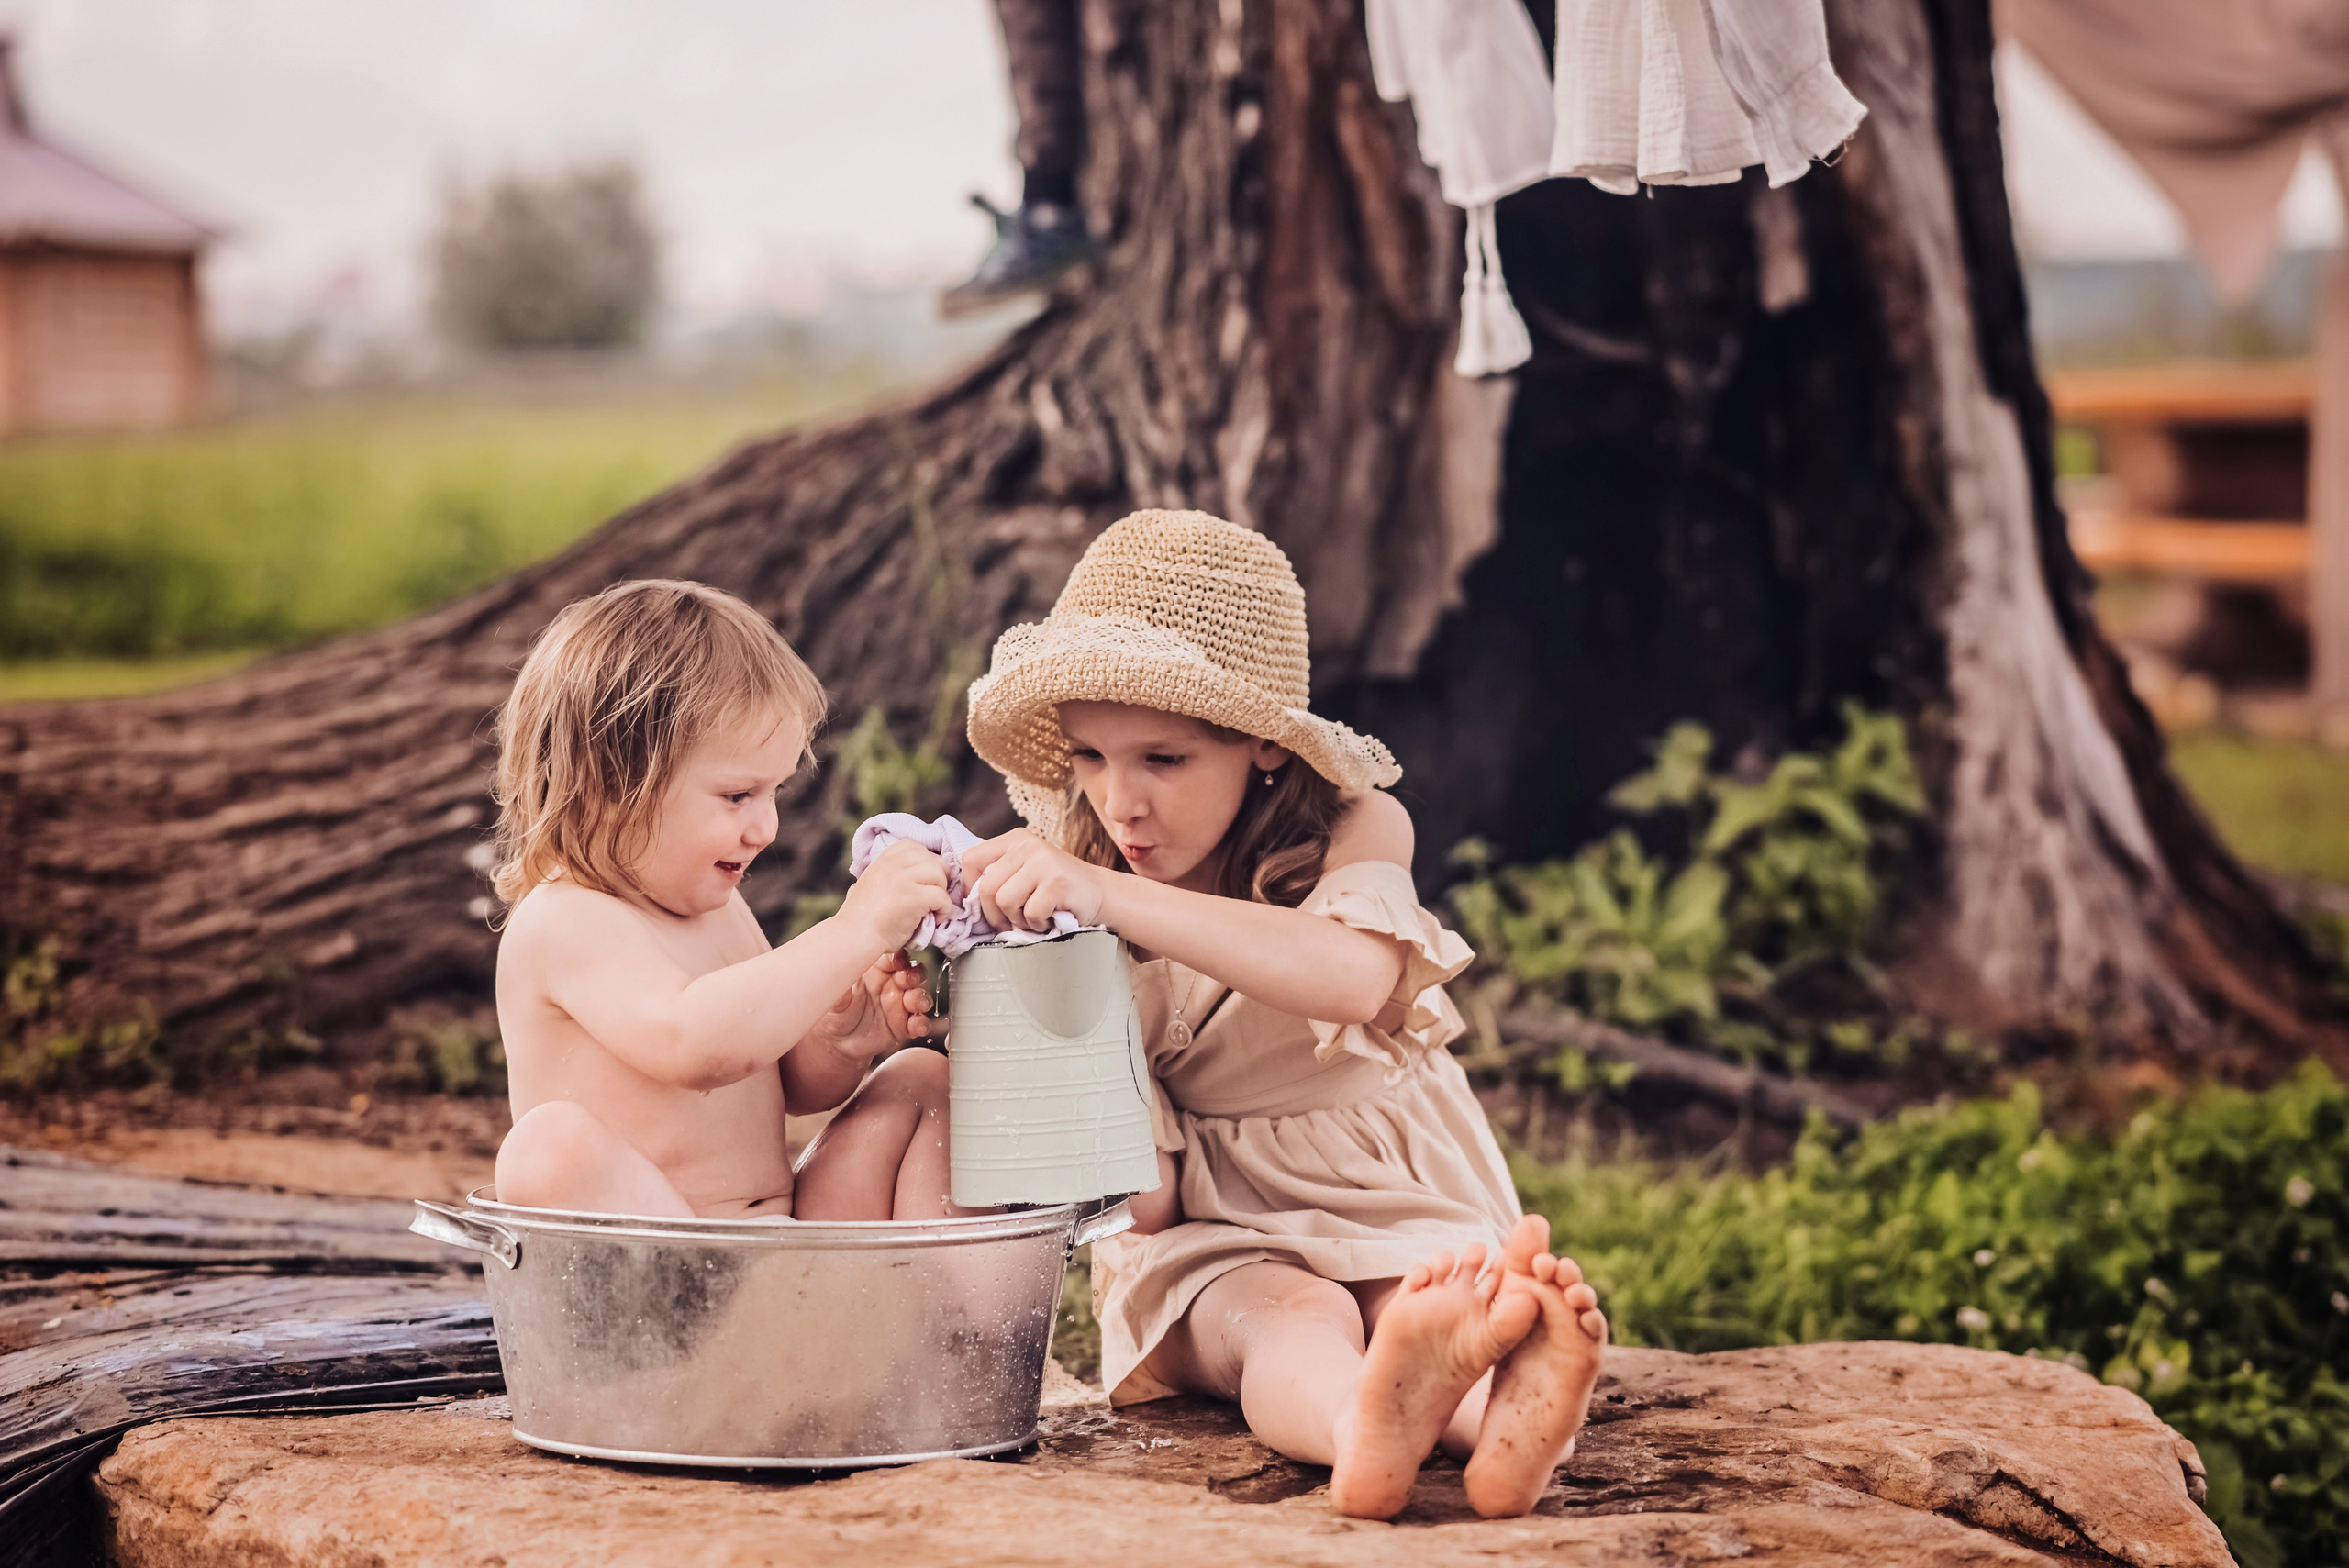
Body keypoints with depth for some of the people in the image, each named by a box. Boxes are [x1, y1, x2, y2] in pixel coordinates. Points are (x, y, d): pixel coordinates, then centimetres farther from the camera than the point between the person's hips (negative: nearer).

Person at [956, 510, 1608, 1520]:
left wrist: (1109, 895, -42)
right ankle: (1367, 1424, -72)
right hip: (1210, 1236, 0)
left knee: (1421, 1308, -36)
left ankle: (1504, 1420, -70)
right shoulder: (1079, 884, 0)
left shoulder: (1355, 827, -6)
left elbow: (1352, 978, -34)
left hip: (1395, 1208, 0)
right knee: (1290, 1319, -36)